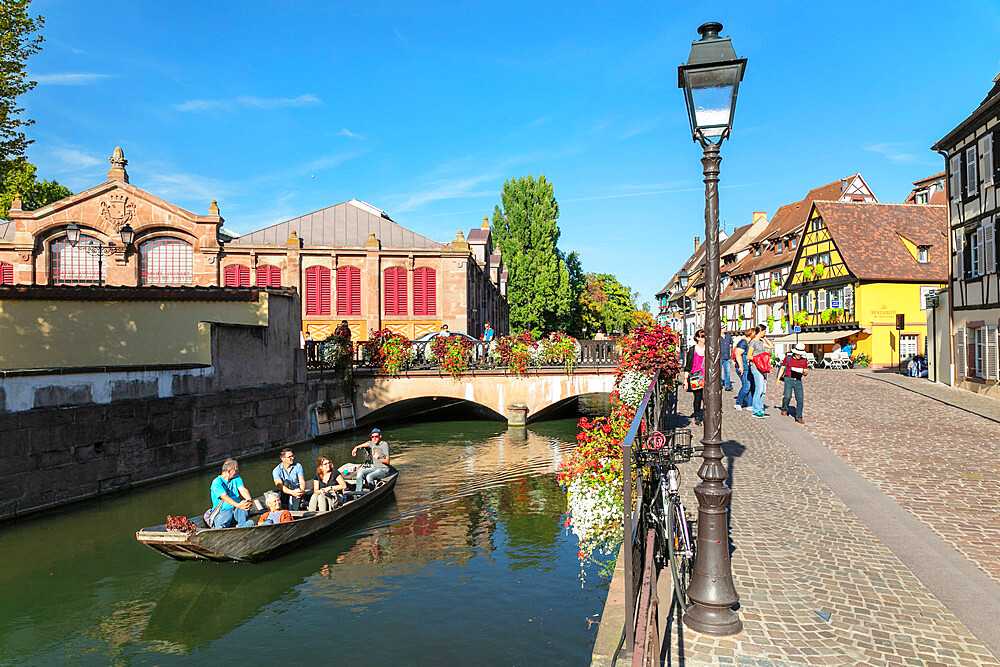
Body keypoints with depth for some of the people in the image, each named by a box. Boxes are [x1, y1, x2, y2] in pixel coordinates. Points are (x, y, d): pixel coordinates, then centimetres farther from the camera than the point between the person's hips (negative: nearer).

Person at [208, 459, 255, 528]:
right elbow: (225, 497, -20)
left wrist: (249, 500, -27)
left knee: (245, 503, -28)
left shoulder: (236, 478, 12)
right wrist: (238, 505, -36)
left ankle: (242, 526, -38)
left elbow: (243, 490, -4)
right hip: (222, 512, -4)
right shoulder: (216, 482, -6)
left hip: (236, 510, 4)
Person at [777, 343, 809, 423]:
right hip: (788, 379, -2)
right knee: (788, 396, -19)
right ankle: (784, 409, 11)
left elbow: (806, 373, 10)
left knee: (800, 399, -7)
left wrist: (804, 372, -14)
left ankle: (798, 417, 4)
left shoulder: (804, 360, 7)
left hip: (798, 381, 2)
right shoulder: (788, 358, 2)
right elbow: (782, 368, 8)